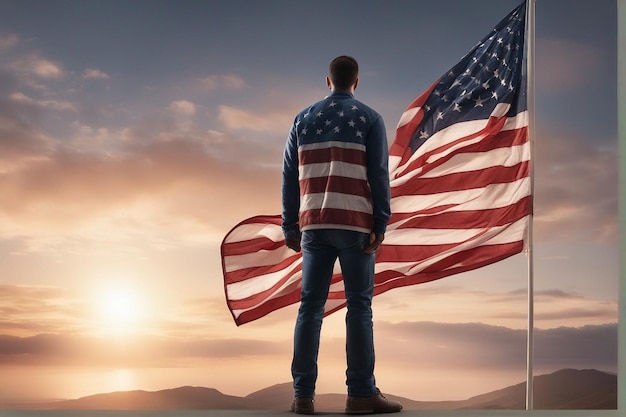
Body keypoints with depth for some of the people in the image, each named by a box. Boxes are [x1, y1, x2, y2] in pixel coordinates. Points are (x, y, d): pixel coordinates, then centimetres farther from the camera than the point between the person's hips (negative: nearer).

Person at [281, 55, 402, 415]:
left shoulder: (303, 119, 11)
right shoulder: (369, 119, 2)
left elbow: (289, 177, 10)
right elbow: (379, 175, -5)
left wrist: (291, 227, 13)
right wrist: (381, 225, -3)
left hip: (313, 226, 3)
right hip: (356, 226, -3)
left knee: (311, 307, 5)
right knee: (359, 307, 0)